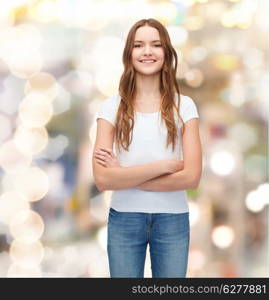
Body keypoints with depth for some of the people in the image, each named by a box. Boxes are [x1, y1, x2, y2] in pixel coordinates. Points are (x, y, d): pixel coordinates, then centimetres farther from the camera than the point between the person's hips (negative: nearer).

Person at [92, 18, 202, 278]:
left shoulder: (184, 106, -1)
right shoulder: (112, 107, -3)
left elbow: (191, 177, -11)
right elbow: (102, 179, -13)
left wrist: (124, 175, -14)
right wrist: (163, 165, -16)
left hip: (172, 220, 1)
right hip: (124, 219, 0)